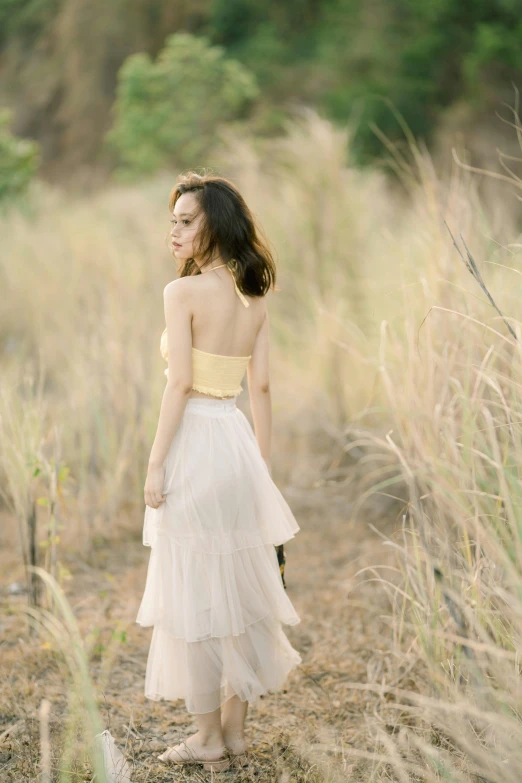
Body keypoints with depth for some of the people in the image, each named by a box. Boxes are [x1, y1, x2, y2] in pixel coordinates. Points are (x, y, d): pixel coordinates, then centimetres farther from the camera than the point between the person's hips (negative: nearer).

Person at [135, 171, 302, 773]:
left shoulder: (184, 291, -11)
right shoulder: (255, 299, 9)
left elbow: (180, 383, -16)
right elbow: (261, 387, 10)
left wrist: (155, 462, -11)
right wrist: (262, 466, 15)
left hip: (195, 442, -7)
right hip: (238, 441, 7)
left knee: (194, 592, 2)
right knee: (238, 586, 13)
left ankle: (208, 739, 11)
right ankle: (235, 732, 22)